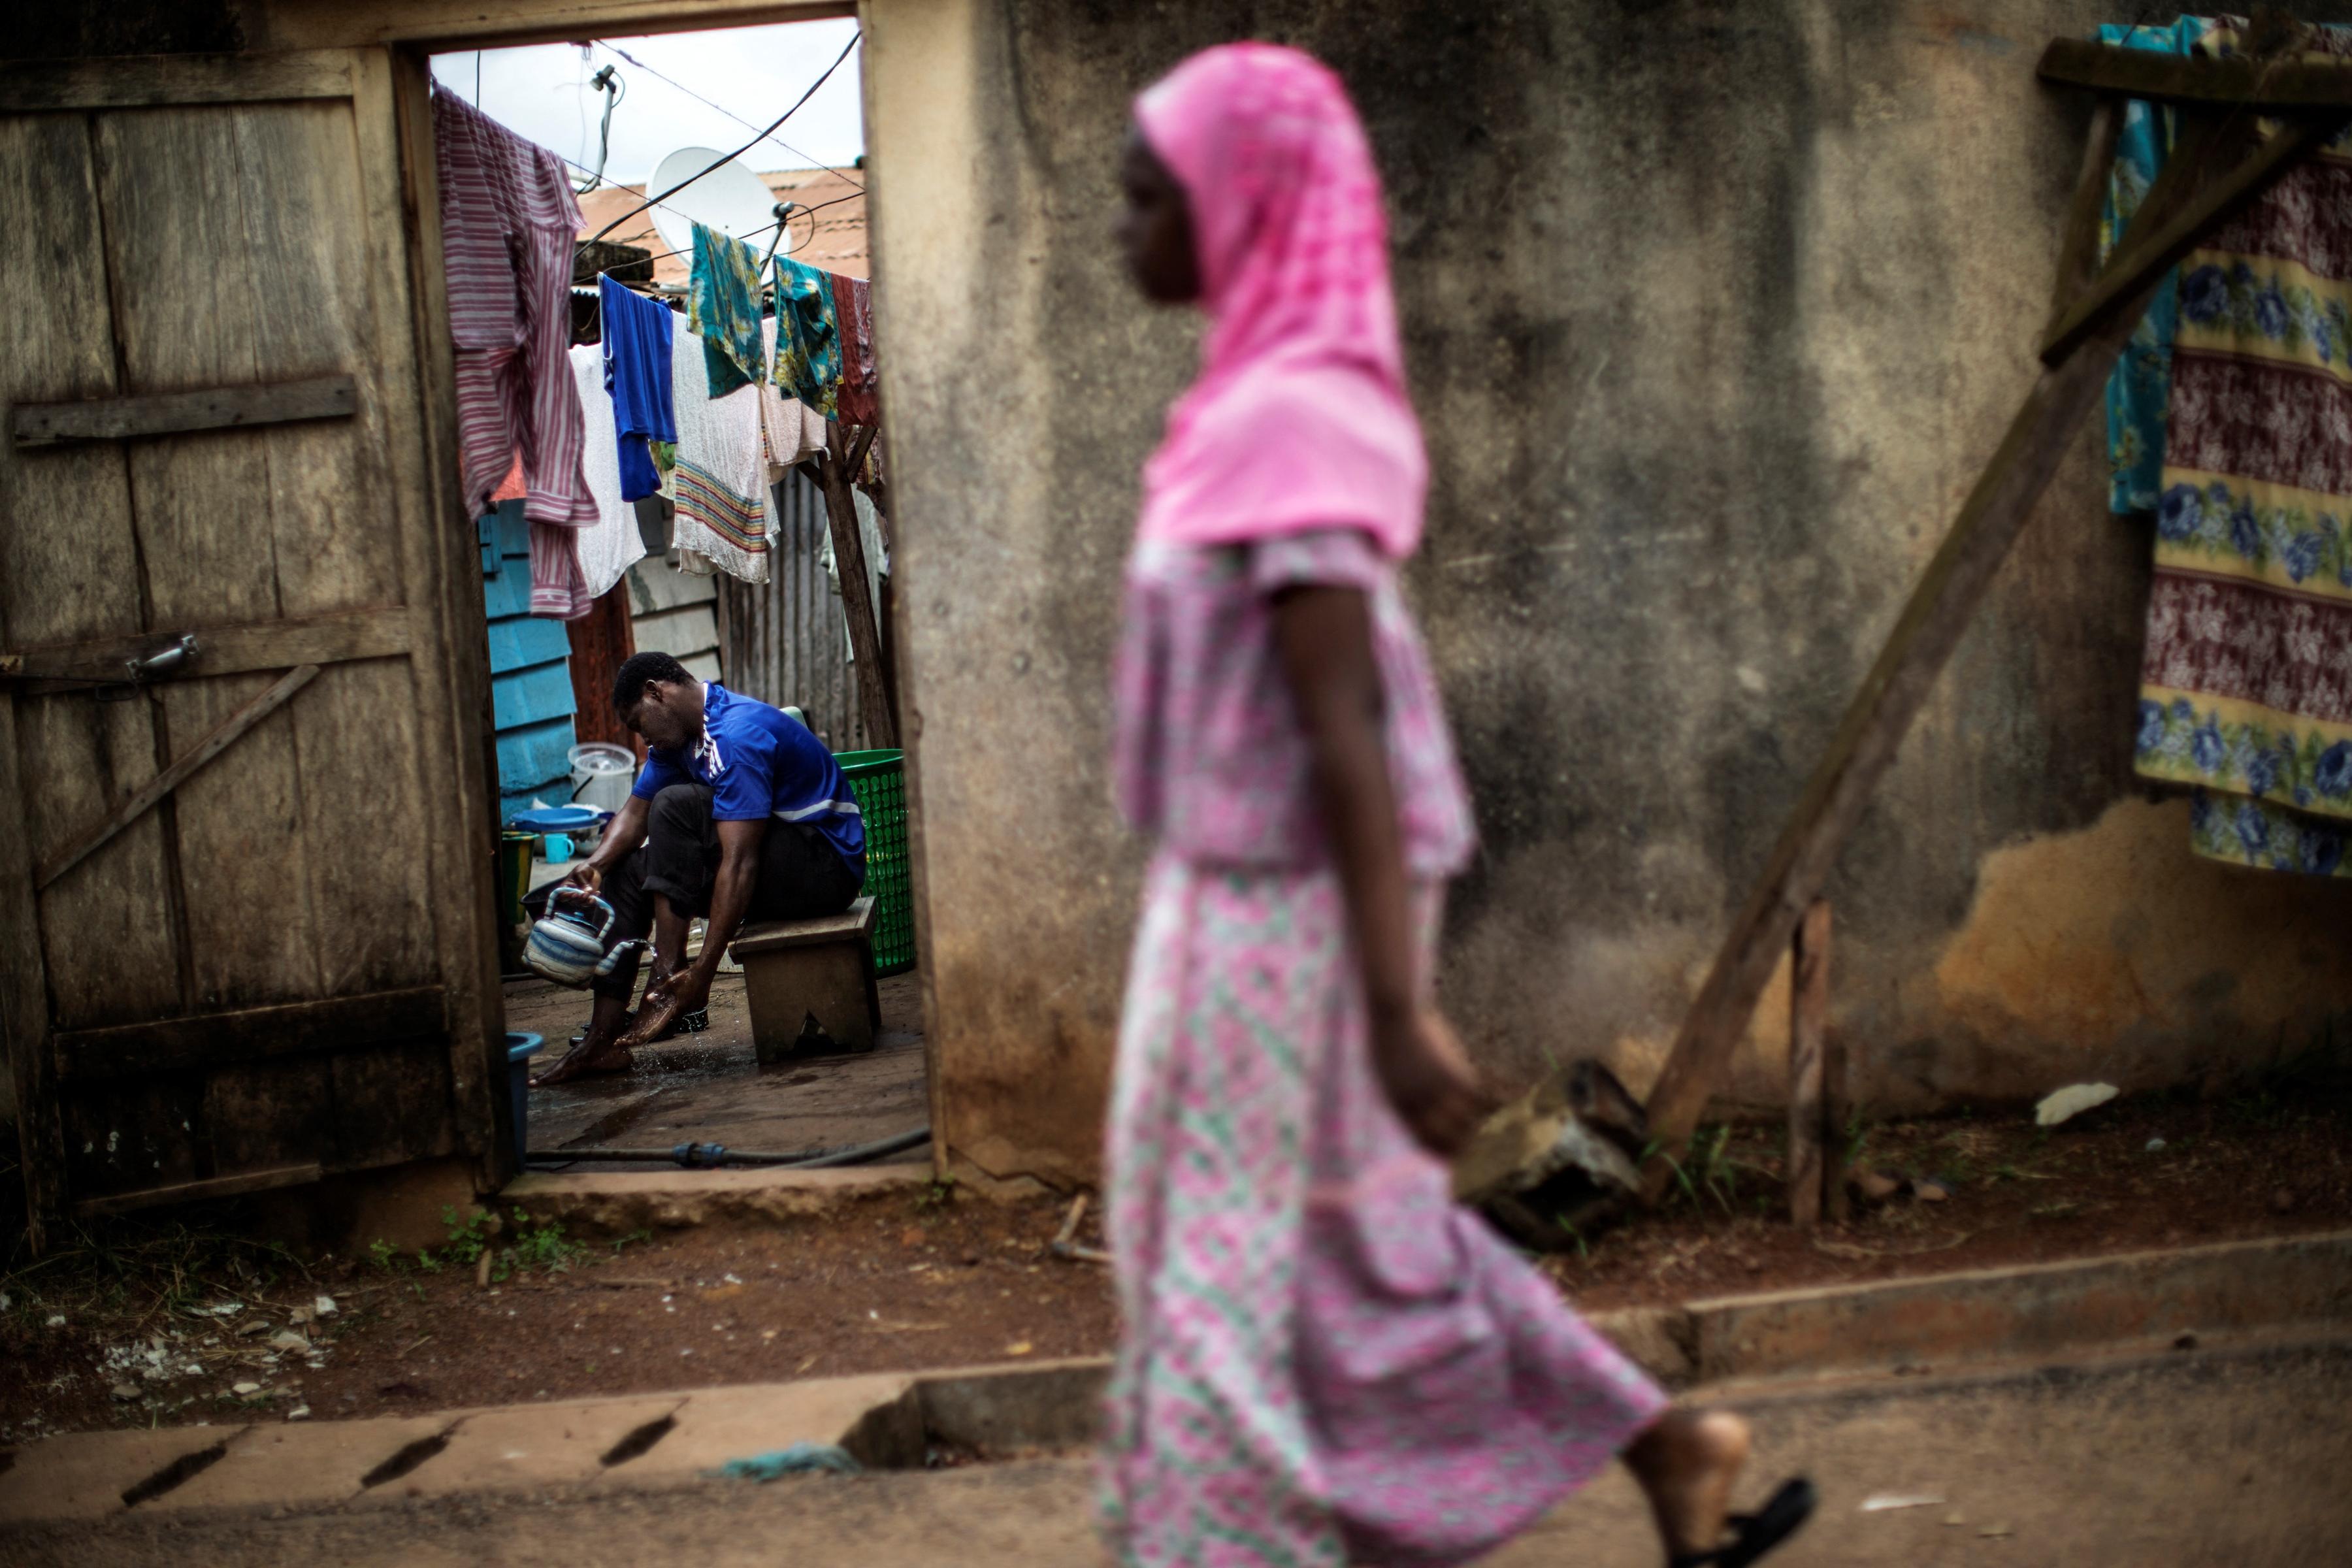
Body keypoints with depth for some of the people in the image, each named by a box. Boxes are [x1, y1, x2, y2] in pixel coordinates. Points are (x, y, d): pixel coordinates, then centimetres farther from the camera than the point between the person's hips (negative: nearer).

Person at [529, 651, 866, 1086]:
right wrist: (593, 866, -12)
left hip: (827, 866, -10)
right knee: (626, 871, 6)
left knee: (675, 805, -23)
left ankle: (668, 978, -21)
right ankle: (602, 1042, -2)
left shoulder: (736, 736, -23)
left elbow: (739, 863, -29)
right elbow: (634, 815, 11)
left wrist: (703, 972, -30)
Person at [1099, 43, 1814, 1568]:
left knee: (1228, 1274, 2)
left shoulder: (1287, 422, -19)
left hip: (1279, 915, -9)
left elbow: (1345, 726, -23)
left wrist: (1399, 1009, -24)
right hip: (1262, 898, 9)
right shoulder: (1287, 399, 10)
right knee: (1361, 1232, 19)